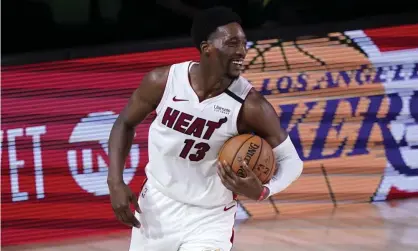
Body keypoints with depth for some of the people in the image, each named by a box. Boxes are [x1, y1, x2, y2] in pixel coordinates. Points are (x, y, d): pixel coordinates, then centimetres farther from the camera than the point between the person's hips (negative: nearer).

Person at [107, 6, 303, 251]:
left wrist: (262, 191, -32)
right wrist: (116, 182, -8)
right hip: (157, 204, 3)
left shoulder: (250, 106, -23)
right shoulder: (163, 82, -16)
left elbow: (291, 160, -11)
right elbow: (125, 123, 2)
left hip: (210, 218, -3)